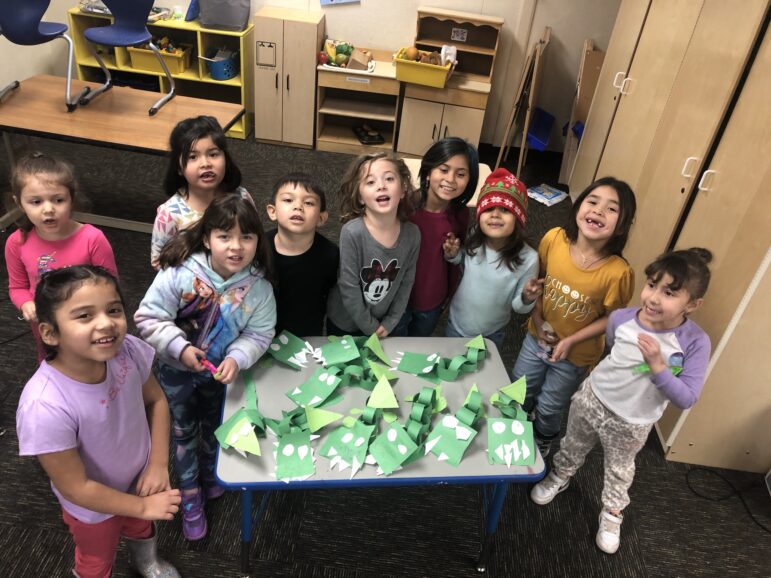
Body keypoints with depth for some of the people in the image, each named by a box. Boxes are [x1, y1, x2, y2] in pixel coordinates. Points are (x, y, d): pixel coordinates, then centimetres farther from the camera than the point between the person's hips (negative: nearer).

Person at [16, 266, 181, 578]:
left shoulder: (128, 350, -29)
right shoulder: (45, 408, -41)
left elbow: (155, 400, -8)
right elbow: (75, 487, -28)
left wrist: (159, 463, -13)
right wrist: (143, 506, -17)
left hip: (139, 477, 4)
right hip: (94, 508, -4)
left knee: (141, 528, 36)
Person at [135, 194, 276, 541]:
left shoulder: (259, 288, -23)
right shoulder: (179, 273, -31)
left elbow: (258, 335, -14)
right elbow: (149, 317, -24)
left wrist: (237, 359, -30)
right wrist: (180, 347, -33)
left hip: (220, 370, 2)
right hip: (177, 369, -2)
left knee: (214, 426, 26)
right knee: (184, 432, 16)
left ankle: (209, 471, 58)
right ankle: (191, 498, 38)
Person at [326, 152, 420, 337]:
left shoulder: (412, 233, -15)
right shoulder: (352, 232, -27)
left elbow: (406, 282, -3)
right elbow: (349, 287, -21)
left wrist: (390, 322, -3)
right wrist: (371, 327, -13)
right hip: (345, 324, -3)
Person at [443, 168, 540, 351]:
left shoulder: (528, 258, -28)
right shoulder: (473, 239, -20)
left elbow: (519, 307, -15)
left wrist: (527, 299, -37)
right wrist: (453, 256, -18)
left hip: (491, 334, -2)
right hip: (456, 324, 2)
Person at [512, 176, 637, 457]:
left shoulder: (618, 272, -31)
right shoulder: (554, 238, -23)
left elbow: (611, 317, -14)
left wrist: (570, 341, -19)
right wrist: (537, 319, -11)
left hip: (575, 355, -3)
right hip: (537, 337, 3)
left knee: (548, 408, 21)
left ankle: (542, 441, 56)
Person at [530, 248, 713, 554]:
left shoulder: (695, 342, -27)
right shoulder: (621, 318, -21)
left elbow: (687, 399, -26)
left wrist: (657, 365, -36)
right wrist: (605, 376, -2)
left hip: (632, 424, -1)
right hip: (592, 399, 2)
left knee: (619, 470, 25)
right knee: (573, 447, 27)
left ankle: (611, 514, 52)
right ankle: (559, 476, 58)